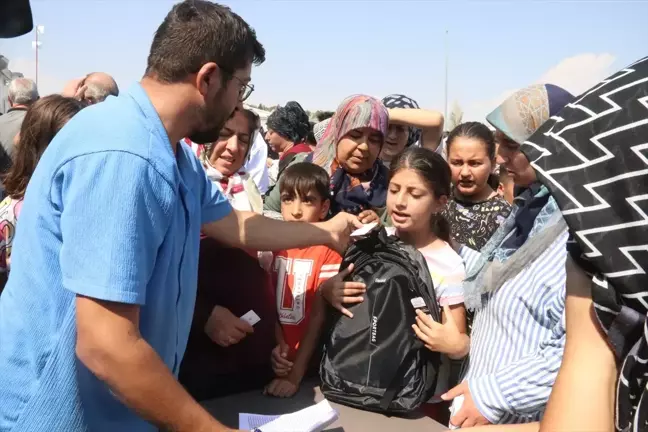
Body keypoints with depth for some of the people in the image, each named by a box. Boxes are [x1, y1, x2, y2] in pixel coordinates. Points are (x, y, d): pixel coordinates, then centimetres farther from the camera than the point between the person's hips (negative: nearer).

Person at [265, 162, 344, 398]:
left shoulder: (329, 250, -13)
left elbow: (320, 313, -15)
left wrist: (295, 375, -19)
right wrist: (276, 344, -13)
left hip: (309, 359, -4)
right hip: (276, 356, 4)